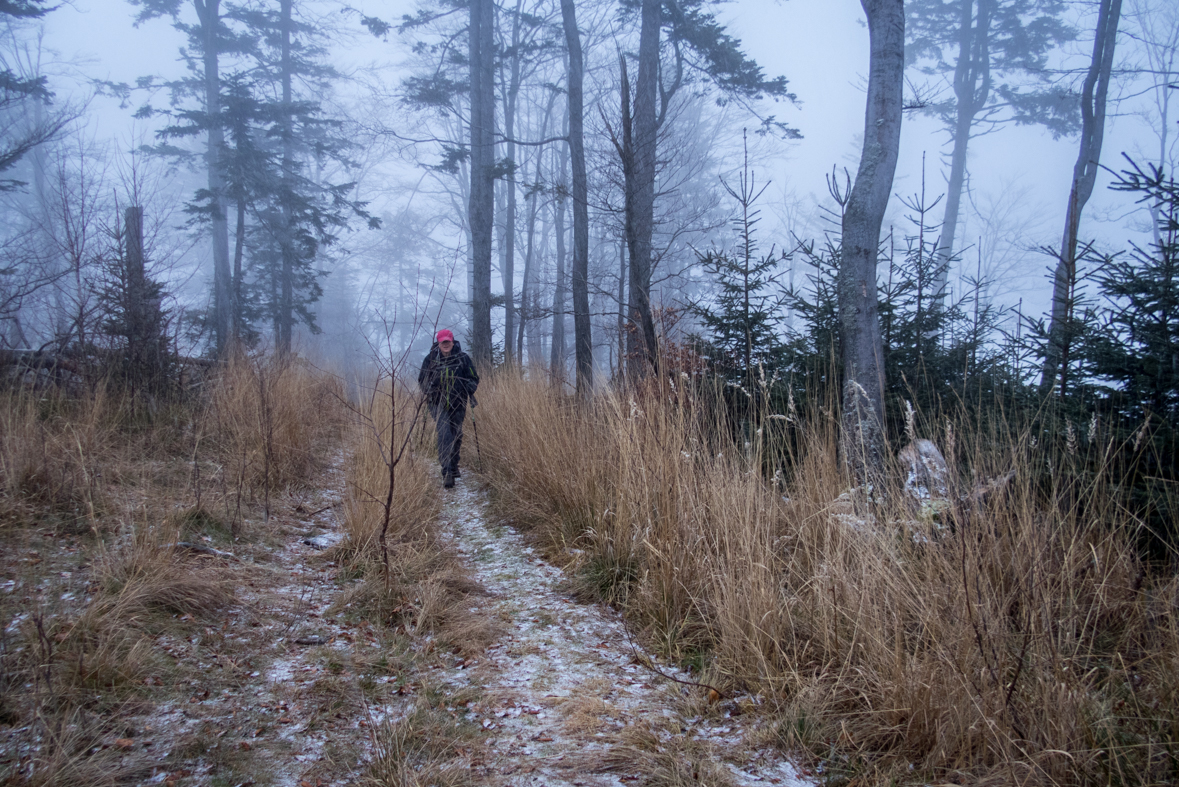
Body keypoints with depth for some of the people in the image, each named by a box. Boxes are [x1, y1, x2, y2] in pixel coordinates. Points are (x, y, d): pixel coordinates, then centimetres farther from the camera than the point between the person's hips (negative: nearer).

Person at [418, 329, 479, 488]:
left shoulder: (463, 358, 0)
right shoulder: (430, 359, 0)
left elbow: (473, 378, 7)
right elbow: (422, 380, 10)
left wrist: (470, 391, -12)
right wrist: (429, 390, -10)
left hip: (458, 403, 2)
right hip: (439, 403, -2)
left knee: (456, 435, 12)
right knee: (444, 434, -16)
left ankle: (453, 467, 33)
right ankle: (447, 472, -20)